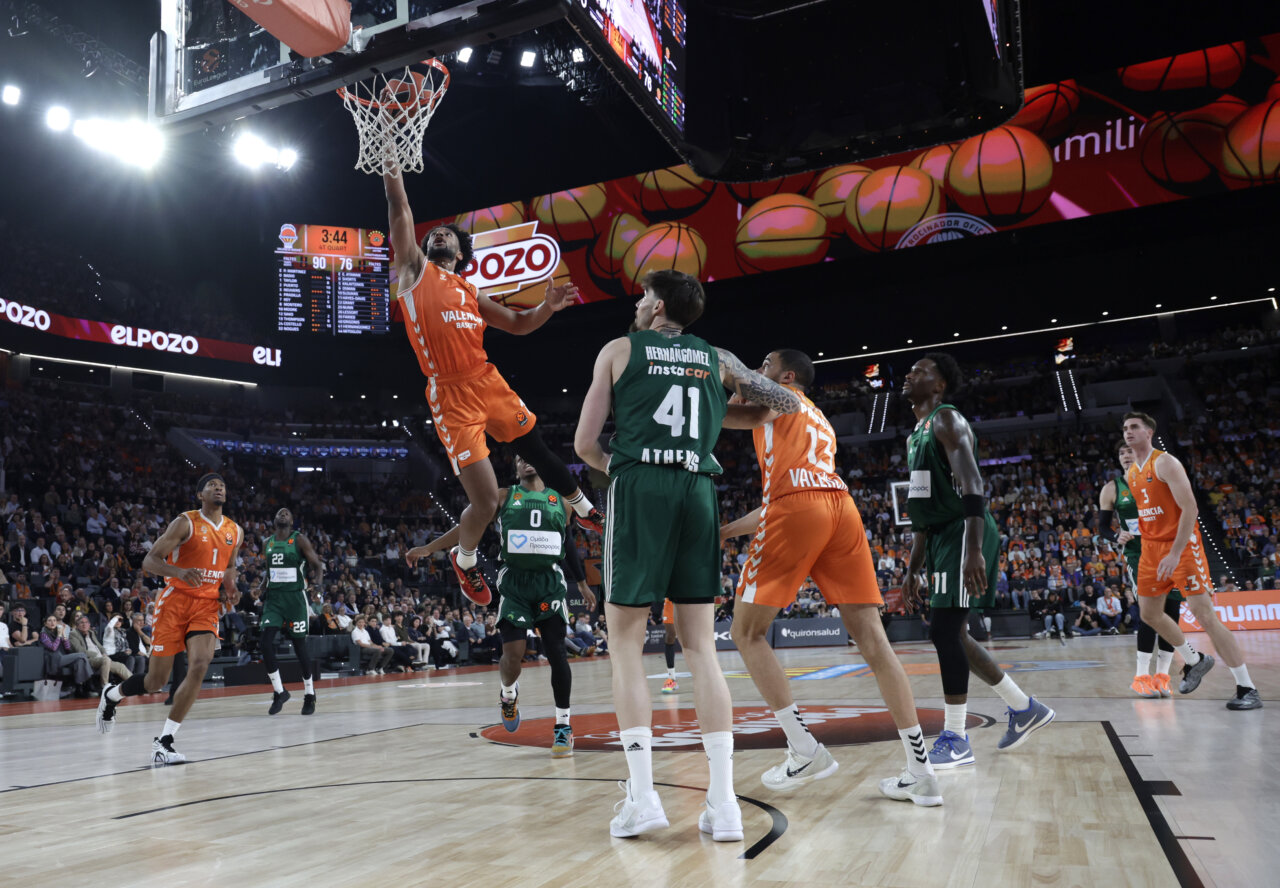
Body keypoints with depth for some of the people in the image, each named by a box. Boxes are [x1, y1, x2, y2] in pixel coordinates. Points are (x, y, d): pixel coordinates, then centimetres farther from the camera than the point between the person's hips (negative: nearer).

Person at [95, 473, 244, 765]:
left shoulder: (235, 532, 7)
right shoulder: (185, 523, -8)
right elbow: (149, 561, -11)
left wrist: (229, 589, 4)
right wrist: (180, 572, -30)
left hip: (207, 605, 4)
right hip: (175, 601, -3)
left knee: (200, 665, -19)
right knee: (157, 680, 2)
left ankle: (163, 744, -11)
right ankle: (111, 695, 37)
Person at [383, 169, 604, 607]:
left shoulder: (469, 290, 20)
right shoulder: (415, 270, 9)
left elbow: (517, 324, 21)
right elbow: (399, 208, 2)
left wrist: (547, 308, 3)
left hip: (489, 382, 5)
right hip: (451, 396, -5)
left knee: (540, 452, 18)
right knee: (485, 501, -7)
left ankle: (584, 509, 45)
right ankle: (464, 559, 23)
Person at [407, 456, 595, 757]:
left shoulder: (560, 501, 12)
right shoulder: (503, 496, 9)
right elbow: (468, 525, 6)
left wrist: (582, 584, 26)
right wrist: (428, 548, -3)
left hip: (550, 583, 1)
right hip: (514, 584, -1)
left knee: (557, 653, -6)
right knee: (513, 655, -11)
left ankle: (563, 725, 7)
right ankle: (508, 693, 24)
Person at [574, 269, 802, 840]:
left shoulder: (619, 349, 11)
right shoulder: (717, 359, 18)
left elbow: (584, 443, 7)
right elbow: (789, 405, 20)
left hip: (639, 487, -3)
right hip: (698, 492, 3)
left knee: (625, 645, 4)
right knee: (701, 648, 6)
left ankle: (642, 796, -3)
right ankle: (722, 802, 3)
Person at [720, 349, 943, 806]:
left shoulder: (779, 397, 20)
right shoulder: (821, 423, 37)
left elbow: (750, 413, -2)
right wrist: (724, 531, 41)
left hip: (798, 510, -7)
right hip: (842, 505, 7)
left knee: (747, 632, 5)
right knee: (871, 637, 4)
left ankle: (805, 751, -1)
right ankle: (921, 773, 2)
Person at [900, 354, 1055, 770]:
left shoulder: (947, 420, -8)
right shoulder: (917, 434, 21)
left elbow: (971, 484, -21)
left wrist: (974, 550, -31)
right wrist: (913, 568, 22)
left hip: (963, 532, -10)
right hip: (942, 537, 10)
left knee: (944, 632, -12)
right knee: (952, 635, 12)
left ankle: (955, 740, -3)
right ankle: (1025, 708, 26)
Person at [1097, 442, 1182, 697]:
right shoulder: (1111, 489, 2)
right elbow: (1102, 527, 4)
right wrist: (1116, 537, -17)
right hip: (1137, 555, -2)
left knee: (1171, 611, 0)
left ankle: (1162, 674, 11)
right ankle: (1142, 676, -8)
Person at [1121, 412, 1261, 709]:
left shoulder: (1165, 463, -14)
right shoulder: (1130, 473, 11)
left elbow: (1190, 509, -21)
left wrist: (1175, 553, -25)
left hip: (1182, 545, -8)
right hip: (1151, 548, 8)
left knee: (1205, 615, -12)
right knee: (1149, 613, 12)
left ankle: (1247, 689, -6)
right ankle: (1195, 661, 32)